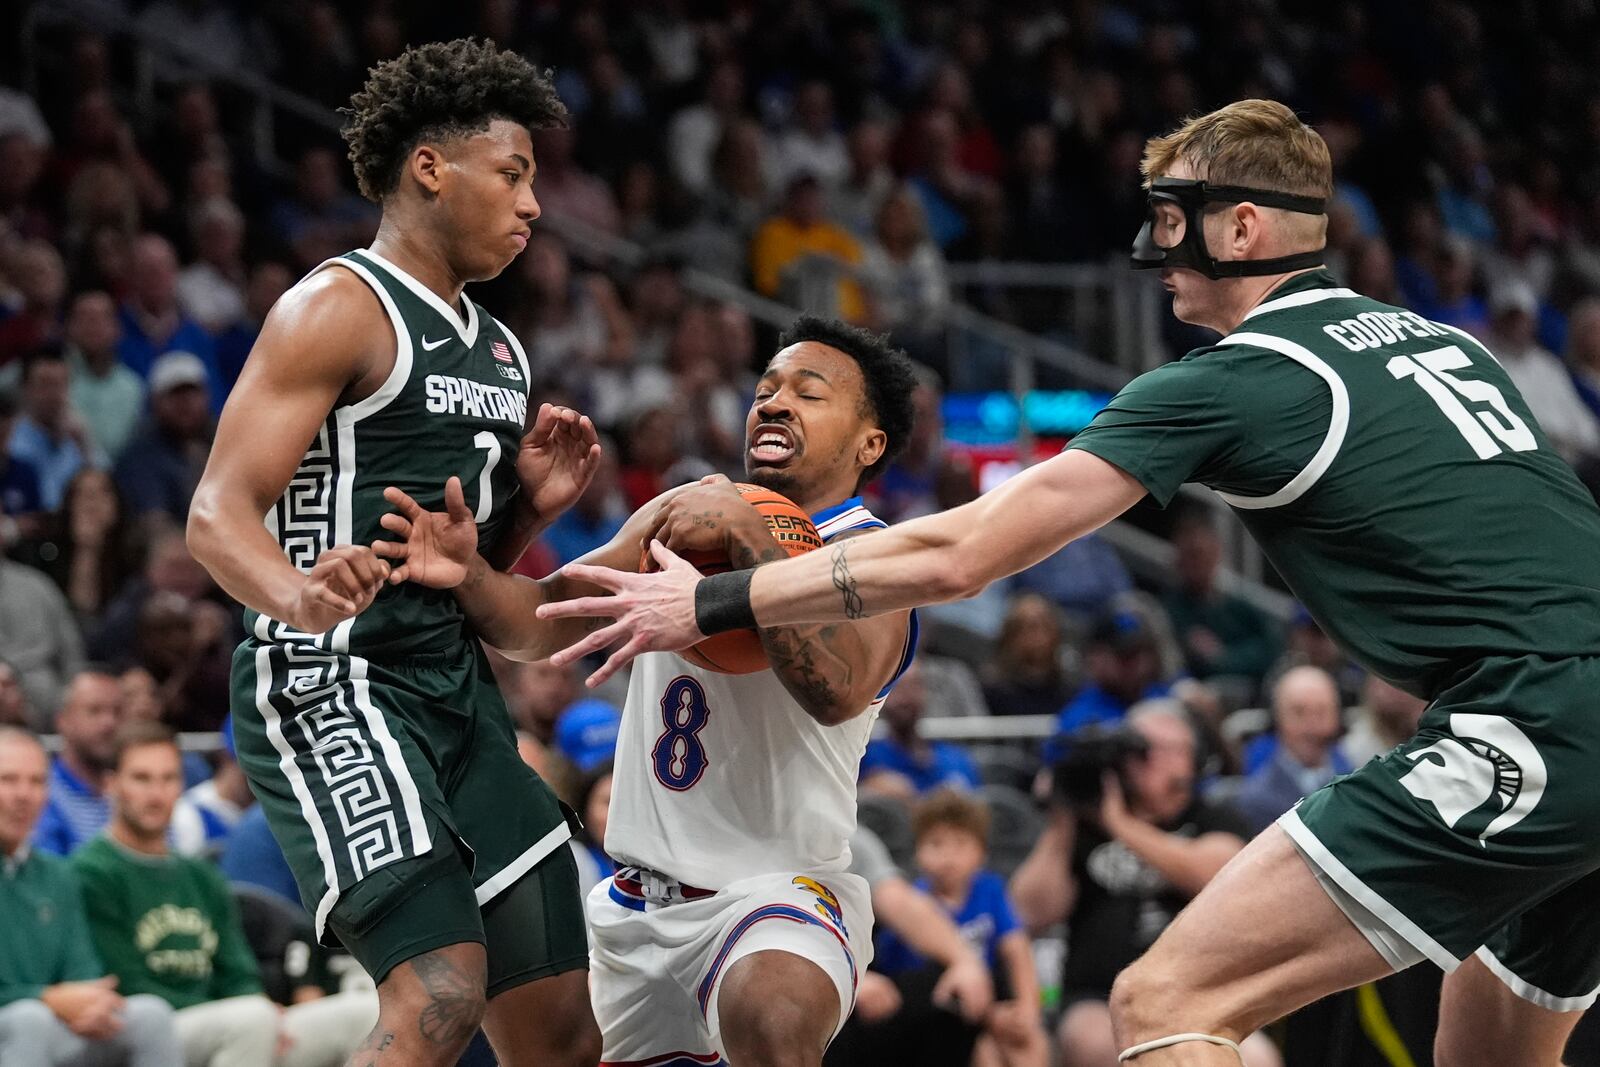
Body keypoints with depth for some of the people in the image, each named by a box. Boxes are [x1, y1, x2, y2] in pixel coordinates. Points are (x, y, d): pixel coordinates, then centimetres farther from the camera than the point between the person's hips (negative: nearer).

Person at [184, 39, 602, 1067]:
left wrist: (533, 506, 7)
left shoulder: (500, 351, 19)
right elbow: (219, 512, -17)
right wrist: (296, 593, -37)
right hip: (330, 685, -9)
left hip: (459, 693, 9)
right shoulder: (339, 309, -7)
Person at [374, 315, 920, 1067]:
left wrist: (749, 536, -34)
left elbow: (838, 691, -29)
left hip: (776, 887, -8)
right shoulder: (685, 511, 12)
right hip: (635, 899, 8)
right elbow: (546, 623, 3)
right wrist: (469, 575, -17)